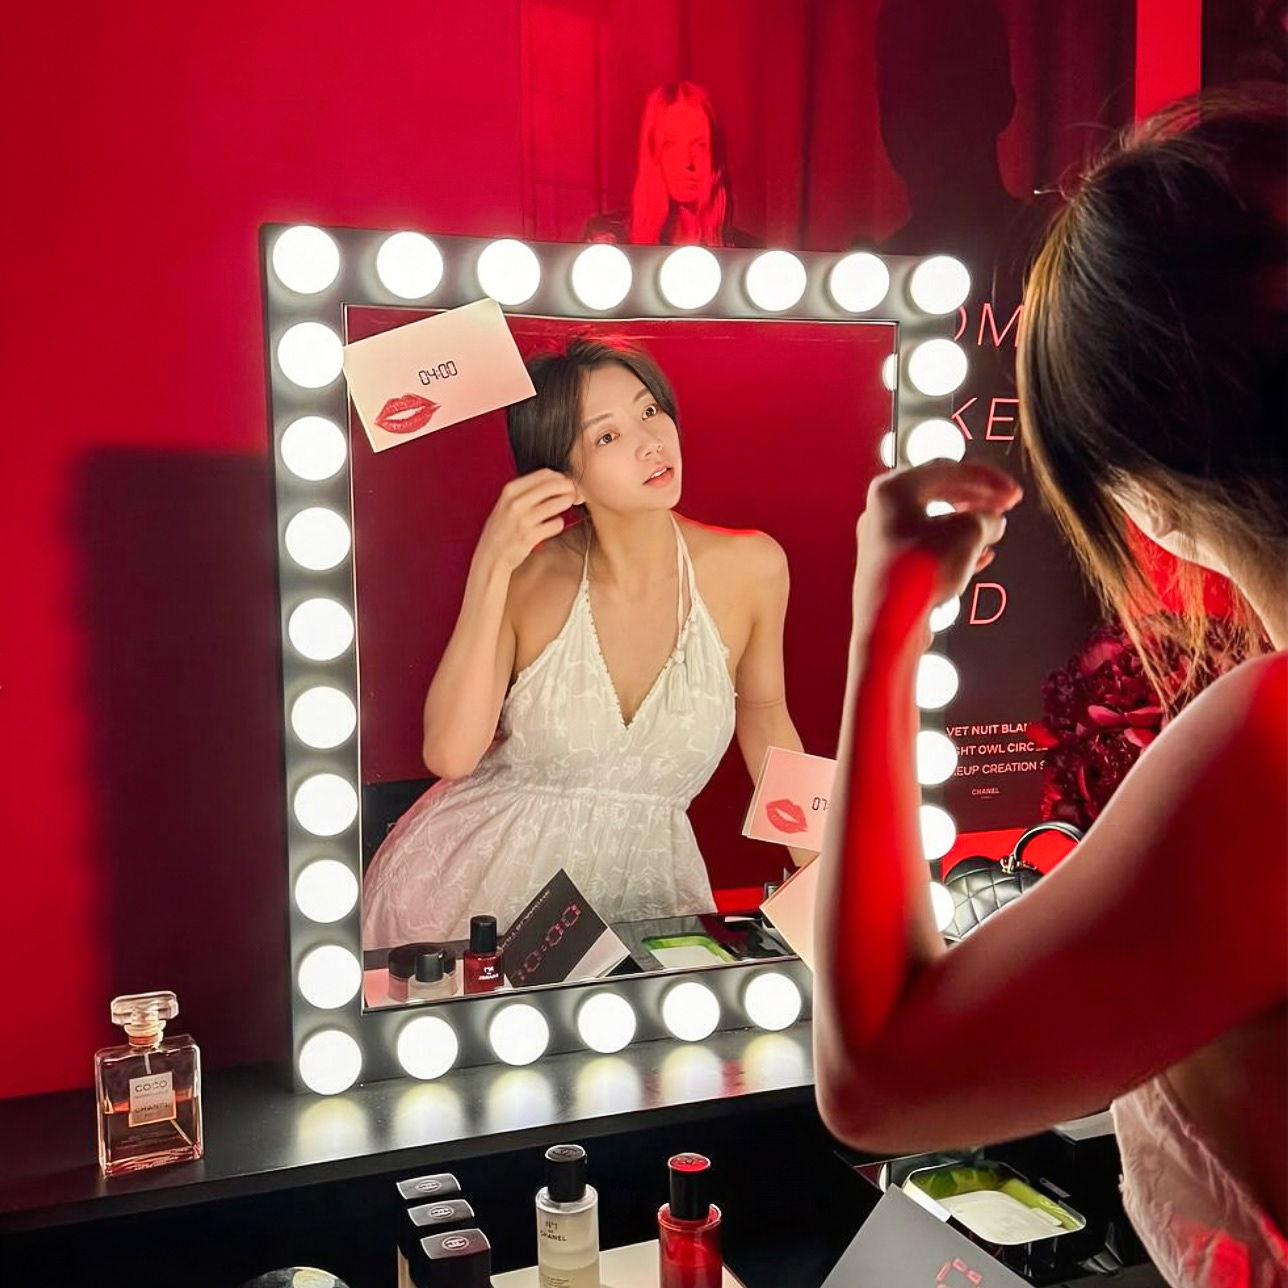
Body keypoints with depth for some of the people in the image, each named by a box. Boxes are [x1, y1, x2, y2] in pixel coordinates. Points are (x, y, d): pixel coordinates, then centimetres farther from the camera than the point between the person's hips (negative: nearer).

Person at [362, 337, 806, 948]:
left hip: (638, 879, 2)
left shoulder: (750, 568, -8)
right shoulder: (528, 580, -11)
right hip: (484, 869, -1)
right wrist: (491, 565, -24)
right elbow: (450, 753, -22)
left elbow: (763, 710, 9)